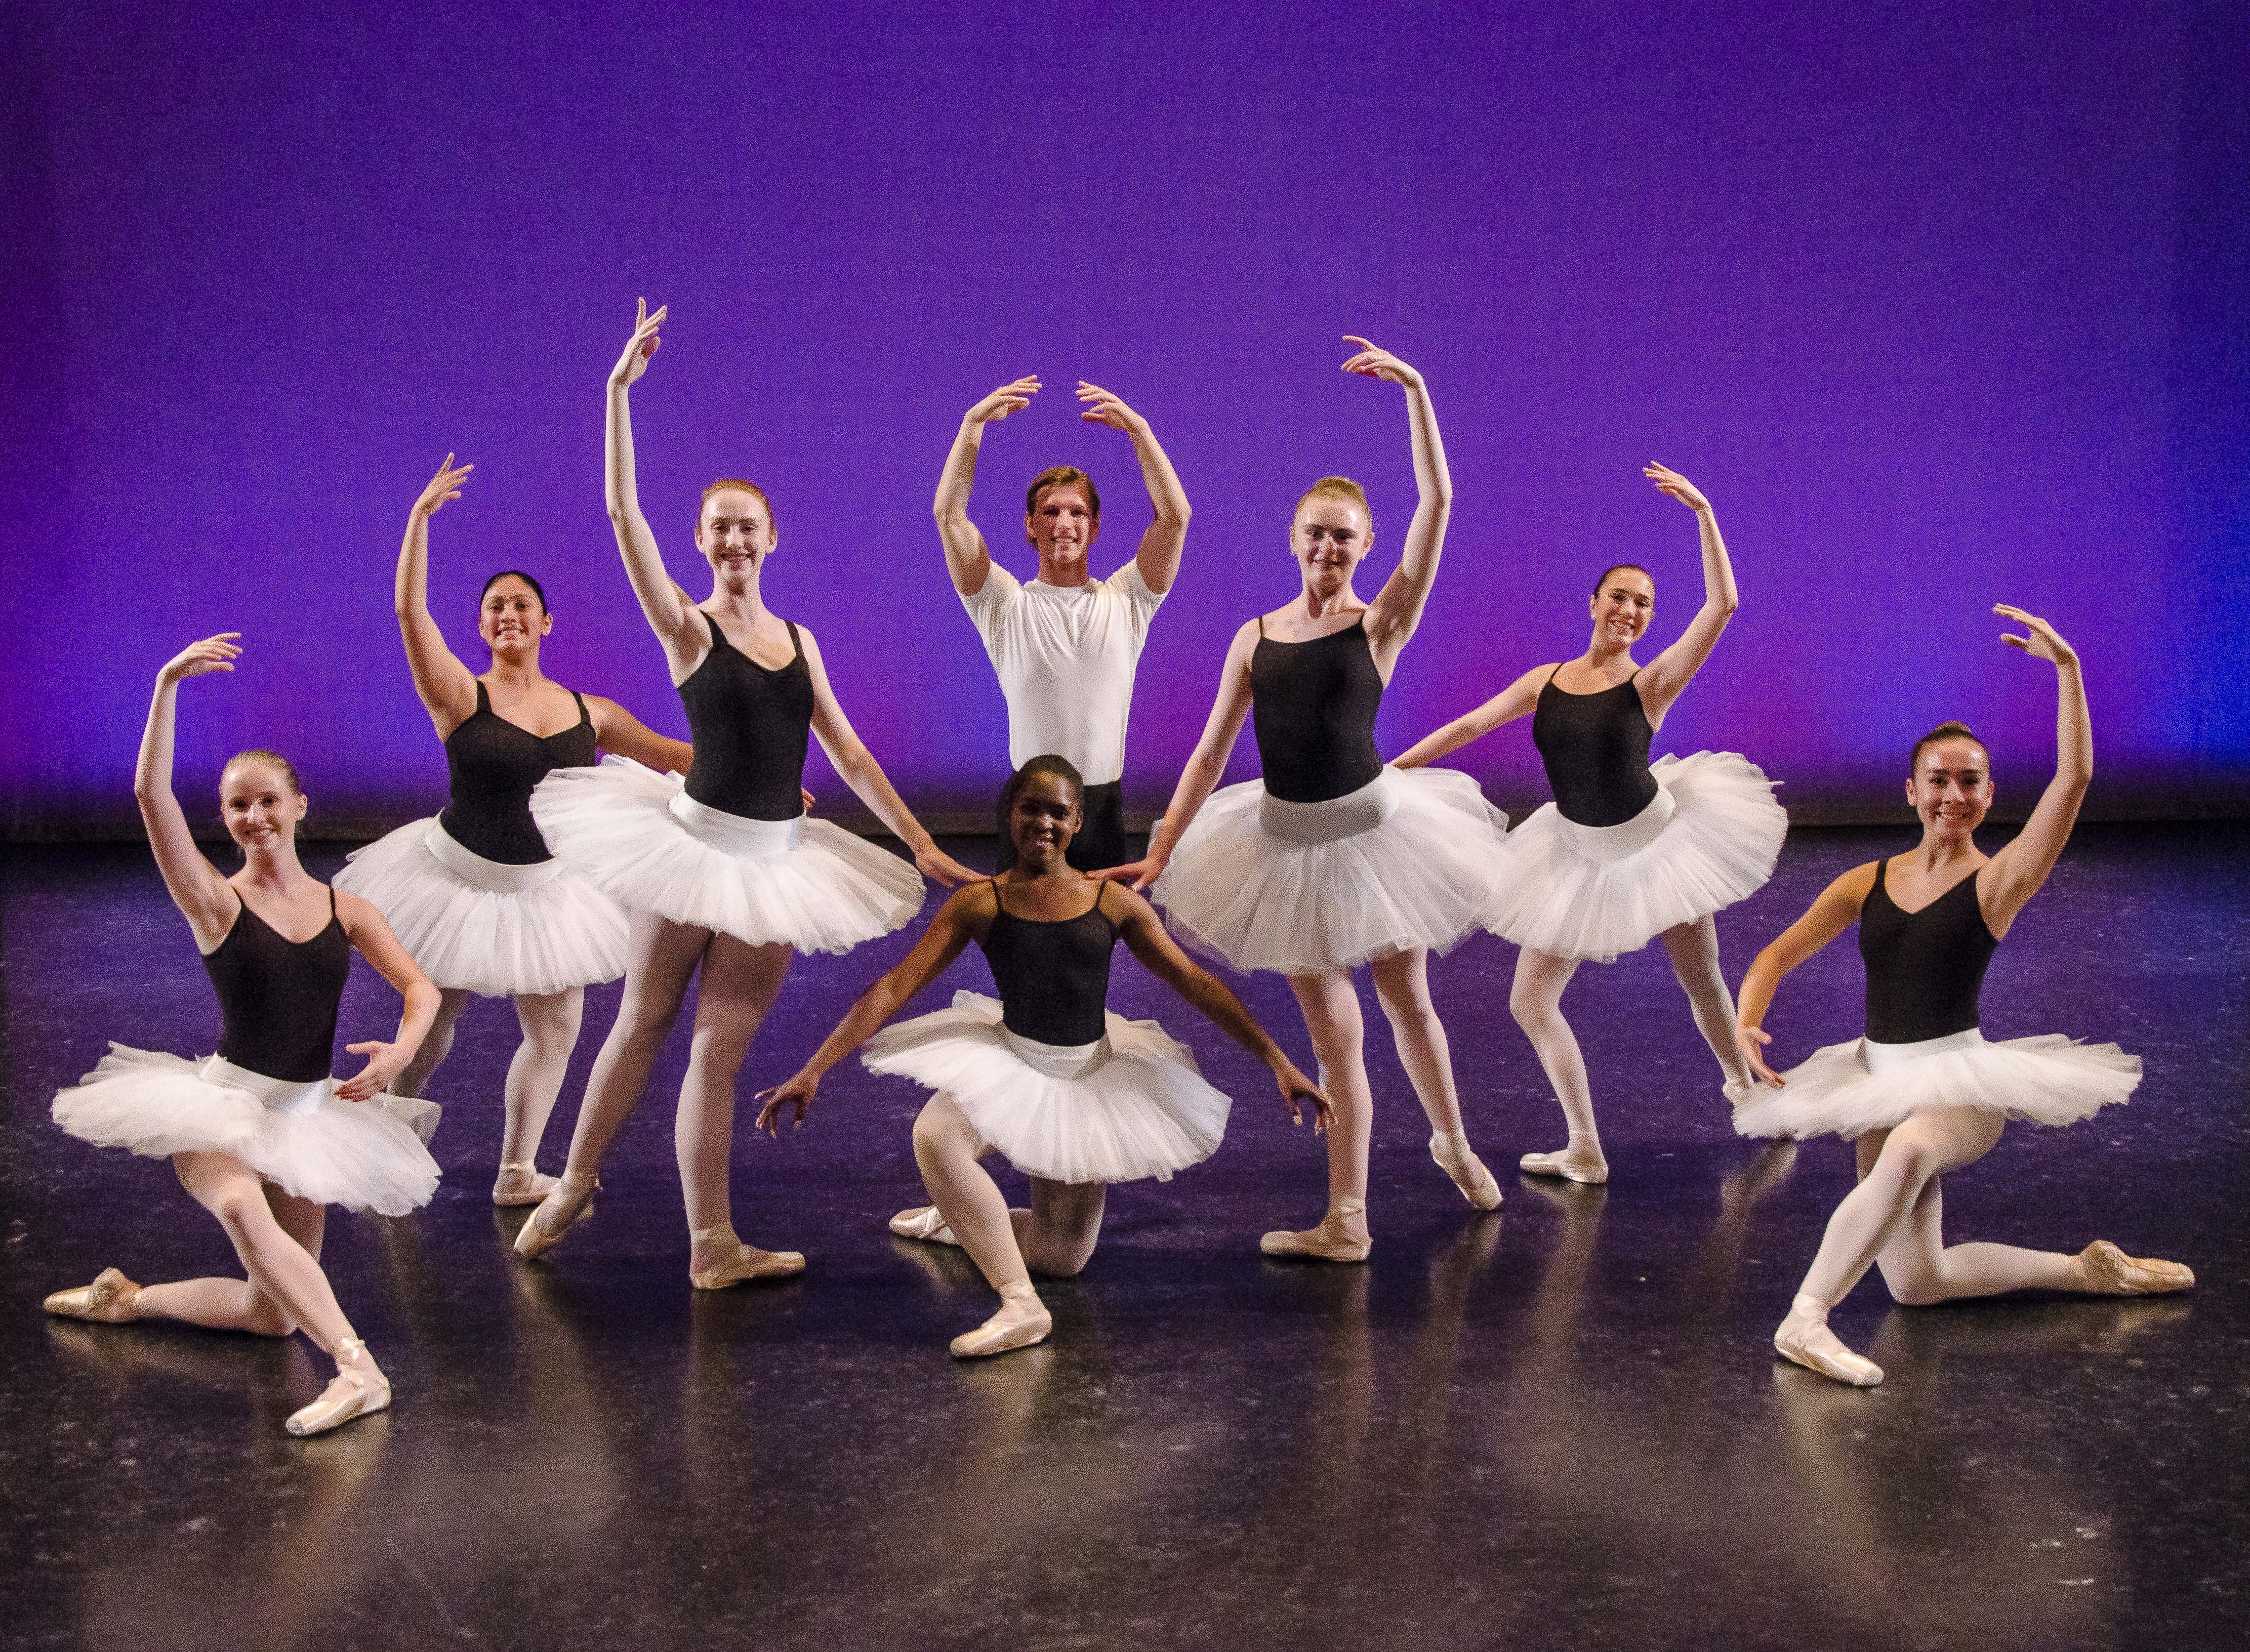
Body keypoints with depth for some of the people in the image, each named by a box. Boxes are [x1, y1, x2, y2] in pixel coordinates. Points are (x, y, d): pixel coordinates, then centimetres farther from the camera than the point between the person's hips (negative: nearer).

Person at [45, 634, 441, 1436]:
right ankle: (357, 1369, -44)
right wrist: (168, 685, -22)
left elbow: (420, 988, 0)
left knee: (274, 1314, 5)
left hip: (308, 1115, 4)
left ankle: (127, 1300, 29)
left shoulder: (345, 911, 5)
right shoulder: (216, 903, -5)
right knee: (241, 1207, -39)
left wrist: (399, 1050, -22)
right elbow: (151, 792, -17)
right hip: (222, 1104, -4)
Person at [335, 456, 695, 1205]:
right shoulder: (462, 698, -10)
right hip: (459, 880, -3)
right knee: (431, 1031, 6)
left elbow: (674, 756, 11)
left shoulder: (590, 713, 1)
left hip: (544, 890, 4)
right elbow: (409, 611, -22)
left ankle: (516, 1172, 20)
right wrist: (421, 516, -27)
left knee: (555, 1030, 5)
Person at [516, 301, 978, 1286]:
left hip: (777, 859, 3)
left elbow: (846, 752, 13)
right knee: (643, 1024, 8)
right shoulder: (688, 629, -2)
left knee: (721, 1049, 3)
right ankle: (571, 1192, 26)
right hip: (697, 839, -3)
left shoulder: (798, 639, 11)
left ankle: (713, 1246, 5)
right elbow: (622, 513, -13)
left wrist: (921, 844, 10)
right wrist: (620, 390, -17)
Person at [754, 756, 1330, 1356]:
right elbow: (893, 989, -11)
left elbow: (1196, 984, -1)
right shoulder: (979, 904, -7)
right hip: (1010, 1060, -2)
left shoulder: (1114, 903, -4)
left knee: (1063, 1258, 2)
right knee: (935, 1136, -36)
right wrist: (813, 1071, -18)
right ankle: (1021, 1307, -30)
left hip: (1087, 1078, 2)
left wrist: (1278, 1061, -5)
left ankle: (966, 1221, 33)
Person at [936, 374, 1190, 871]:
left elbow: (1175, 517, -5)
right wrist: (974, 423, -11)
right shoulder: (1005, 603, 3)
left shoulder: (1126, 601, 5)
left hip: (1104, 807, 1)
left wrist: (1138, 429, -10)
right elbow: (950, 516, -6)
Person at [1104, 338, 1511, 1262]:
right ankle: (1345, 1223, 12)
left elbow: (1436, 504, -14)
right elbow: (1211, 753, 5)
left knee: (1407, 1002, 13)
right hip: (1286, 839, 2)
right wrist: (1160, 852, 0)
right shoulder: (1256, 637, 4)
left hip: (1371, 824, -2)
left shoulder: (1381, 624, -4)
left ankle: (1454, 1145, 40)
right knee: (1332, 1030, 6)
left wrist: (1415, 391, -18)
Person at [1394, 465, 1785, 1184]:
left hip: (1659, 840, -4)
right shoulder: (1544, 682, 0)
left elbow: (1722, 605, -22)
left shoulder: (1651, 683, -11)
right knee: (1529, 1002, 0)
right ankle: (1585, 1151, 9)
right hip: (1581, 856, 4)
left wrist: (1703, 513, -24)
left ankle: (1744, 1085, 41)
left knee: (1701, 981, 10)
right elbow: (1467, 727, 6)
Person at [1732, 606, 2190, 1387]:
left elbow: (2073, 777, -17)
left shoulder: (1998, 879, -4)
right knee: (1917, 1283, -3)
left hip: (1962, 1084, -5)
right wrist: (1747, 1023, -9)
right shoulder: (1868, 883, 7)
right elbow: (1778, 955, 10)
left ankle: (1808, 1314, -40)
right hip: (1880, 1082, 5)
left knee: (1909, 1150, -41)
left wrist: (2066, 666, -20)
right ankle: (2086, 1268, 17)